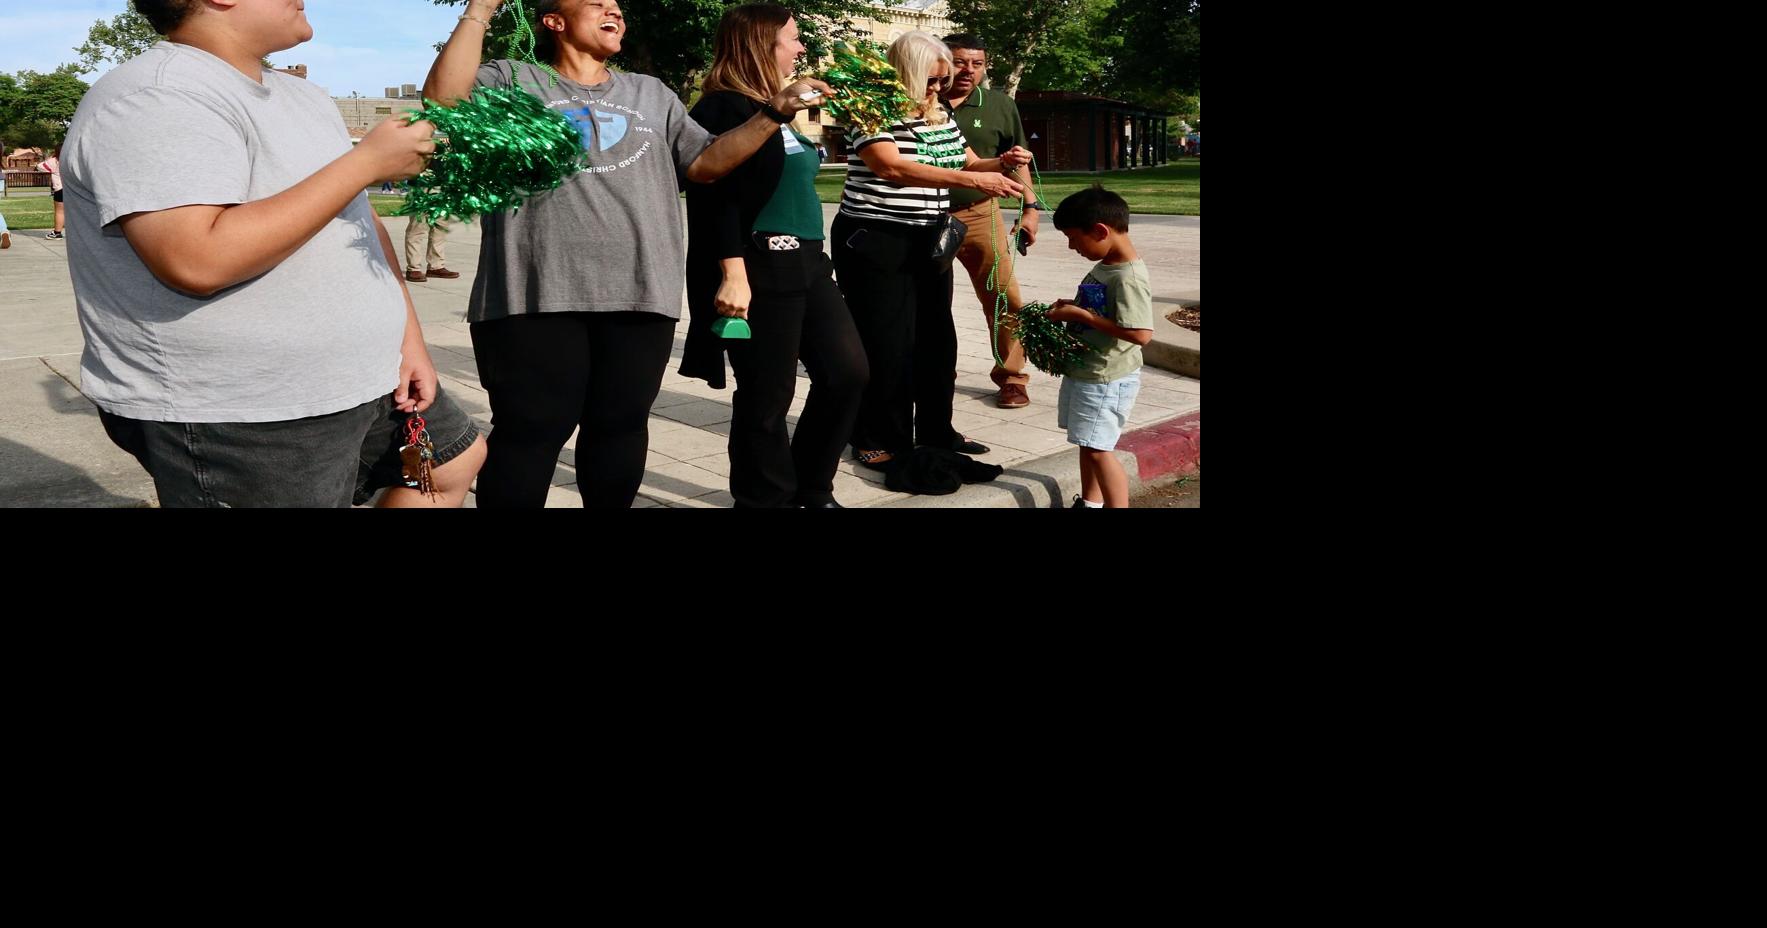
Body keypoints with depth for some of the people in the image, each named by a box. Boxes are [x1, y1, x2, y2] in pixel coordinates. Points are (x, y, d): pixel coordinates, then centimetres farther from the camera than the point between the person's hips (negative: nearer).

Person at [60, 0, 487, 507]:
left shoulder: (303, 97, 11)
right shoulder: (156, 100, -20)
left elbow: (362, 220, 18)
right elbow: (197, 262, -32)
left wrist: (408, 336, 8)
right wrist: (367, 162, -26)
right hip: (235, 423, -10)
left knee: (455, 459, 22)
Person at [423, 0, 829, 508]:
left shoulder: (651, 93, 22)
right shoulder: (513, 81, 9)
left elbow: (704, 162, 18)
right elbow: (442, 100, -8)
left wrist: (774, 112, 6)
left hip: (638, 295, 4)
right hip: (536, 295, -4)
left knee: (620, 426, 10)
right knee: (530, 432, -2)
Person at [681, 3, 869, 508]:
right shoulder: (725, 110, -10)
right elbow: (719, 198, -17)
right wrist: (733, 273, -24)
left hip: (807, 263, 9)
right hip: (759, 269, -9)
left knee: (848, 370, 6)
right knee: (767, 396, -1)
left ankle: (811, 488, 21)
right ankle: (766, 498, 15)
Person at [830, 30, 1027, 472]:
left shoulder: (941, 118, 10)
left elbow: (965, 162, 20)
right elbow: (892, 167, -29)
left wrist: (1000, 163, -4)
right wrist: (973, 179, -35)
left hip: (928, 243, 8)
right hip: (875, 243, -7)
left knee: (935, 337, 11)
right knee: (886, 344, -5)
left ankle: (936, 432, 22)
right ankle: (877, 441, 6)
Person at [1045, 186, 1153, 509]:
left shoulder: (1129, 278, -24)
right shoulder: (1105, 266, 6)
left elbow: (1141, 334, -31)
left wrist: (1081, 315, -26)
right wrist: (1070, 307, 3)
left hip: (1107, 379, -10)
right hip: (1084, 371, 10)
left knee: (1097, 448, -7)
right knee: (1088, 443, 21)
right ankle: (1090, 502, 36)